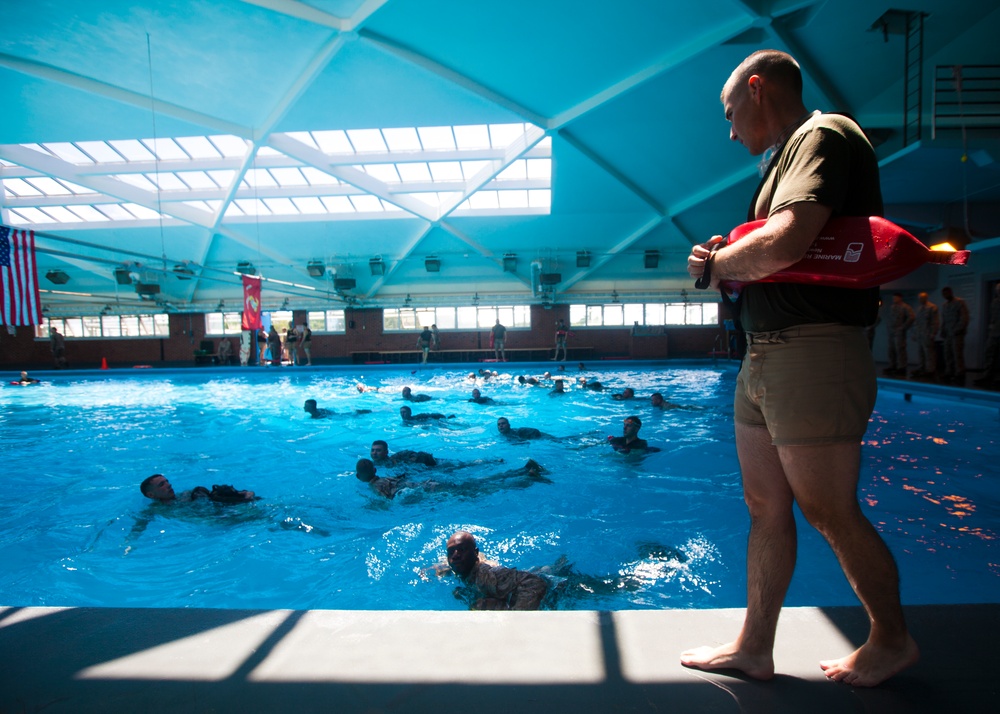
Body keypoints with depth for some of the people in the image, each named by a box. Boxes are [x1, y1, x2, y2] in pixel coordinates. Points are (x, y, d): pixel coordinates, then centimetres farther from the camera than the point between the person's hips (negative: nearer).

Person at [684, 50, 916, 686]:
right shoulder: (789, 155, 22)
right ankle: (755, 648, 24)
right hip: (764, 358, 10)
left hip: (814, 357, -10)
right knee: (766, 508, 12)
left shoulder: (824, 135, -8)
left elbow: (783, 245, -26)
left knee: (829, 512, 3)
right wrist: (728, 264, 0)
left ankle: (893, 640, 28)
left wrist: (717, 264, -9)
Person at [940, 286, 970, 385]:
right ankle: (949, 374, 11)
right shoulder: (944, 306, 17)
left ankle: (960, 376, -7)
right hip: (948, 334, 7)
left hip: (957, 334, -7)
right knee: (948, 355, 6)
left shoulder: (960, 302, -4)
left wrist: (957, 330, -15)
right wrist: (943, 332, 11)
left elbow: (964, 318, -10)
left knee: (958, 354, -9)